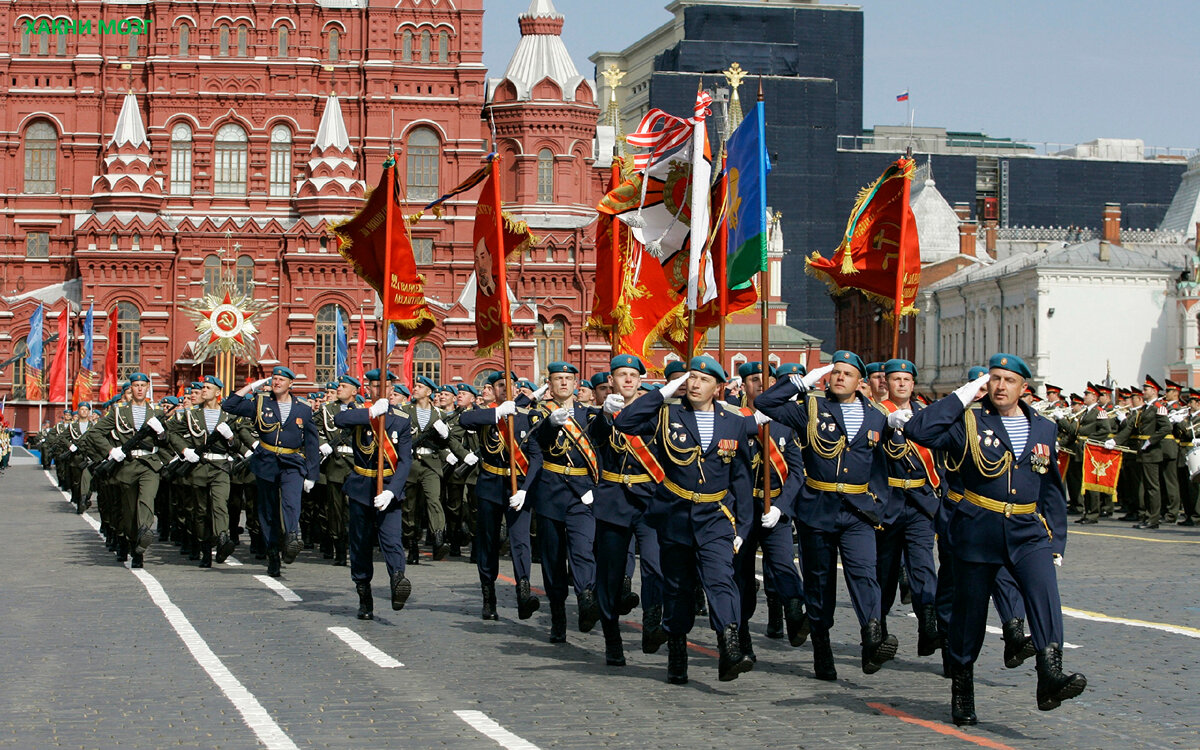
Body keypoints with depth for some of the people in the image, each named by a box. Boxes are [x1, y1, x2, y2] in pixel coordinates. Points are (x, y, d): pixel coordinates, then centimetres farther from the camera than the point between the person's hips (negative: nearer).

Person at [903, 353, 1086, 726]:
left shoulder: (1042, 428, 11)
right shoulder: (968, 422, 0)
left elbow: (1052, 489, 18)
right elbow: (917, 430, -18)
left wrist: (1056, 541, 12)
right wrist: (963, 395, -12)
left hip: (1028, 532, 2)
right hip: (977, 532, -2)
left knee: (1045, 593, -23)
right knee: (969, 611, 5)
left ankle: (1050, 679, -35)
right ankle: (962, 692, 23)